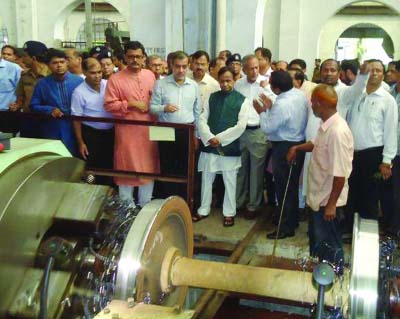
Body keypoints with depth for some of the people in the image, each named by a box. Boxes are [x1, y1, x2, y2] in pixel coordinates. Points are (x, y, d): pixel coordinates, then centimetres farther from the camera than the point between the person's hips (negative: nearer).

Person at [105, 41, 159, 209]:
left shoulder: (150, 75, 7)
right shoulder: (115, 79, -6)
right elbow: (109, 105, -10)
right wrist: (131, 104, -17)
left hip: (149, 129, 4)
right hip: (127, 130, -4)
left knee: (149, 166, 12)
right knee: (127, 167, 4)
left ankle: (145, 206, 27)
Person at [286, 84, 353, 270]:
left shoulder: (337, 131, -28)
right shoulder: (326, 126, 1)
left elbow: (340, 174, -27)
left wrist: (331, 204, -23)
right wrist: (297, 148, 11)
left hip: (328, 199, -9)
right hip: (319, 195, 9)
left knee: (330, 245, 8)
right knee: (317, 238, 24)